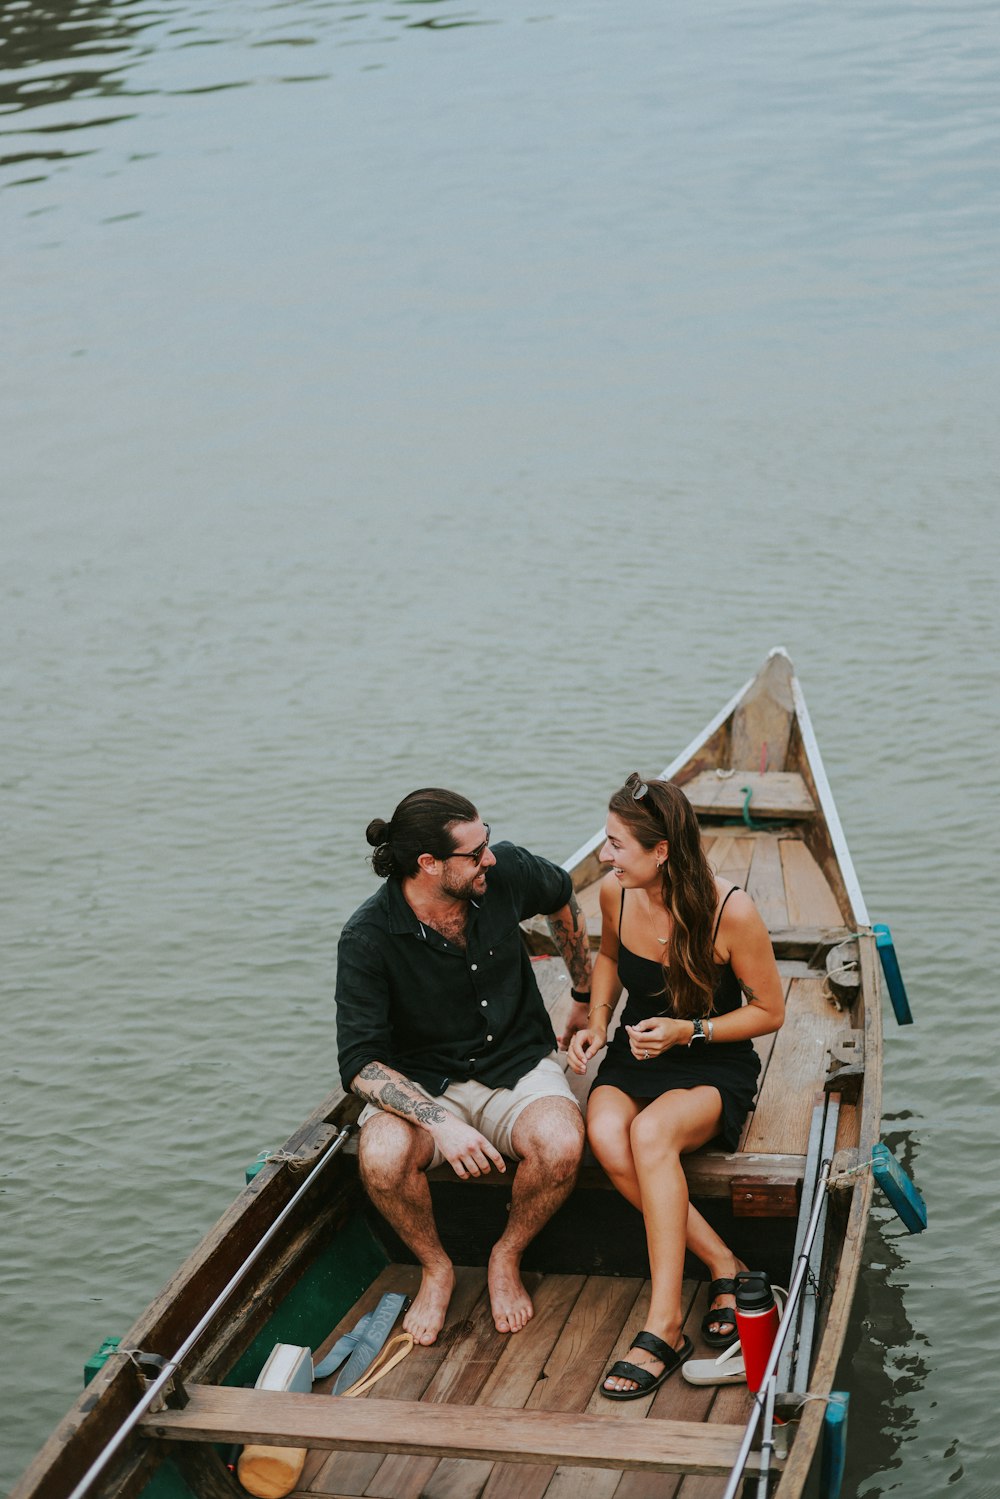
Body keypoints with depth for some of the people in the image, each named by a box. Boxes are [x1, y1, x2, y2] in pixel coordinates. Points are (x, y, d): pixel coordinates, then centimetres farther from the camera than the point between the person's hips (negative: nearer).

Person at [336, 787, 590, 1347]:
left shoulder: (504, 872, -11)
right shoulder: (369, 938, -20)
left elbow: (564, 896, 14)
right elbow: (360, 1062, -22)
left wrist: (588, 996, 22)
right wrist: (441, 1122, -37)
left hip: (519, 1067, 2)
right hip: (424, 1084, -2)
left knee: (561, 1146, -31)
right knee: (383, 1158, -34)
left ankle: (507, 1257, 1)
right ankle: (437, 1268, -1)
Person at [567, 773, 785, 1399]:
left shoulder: (731, 912, -19)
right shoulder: (616, 893, -5)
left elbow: (770, 1012, -7)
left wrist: (687, 1032, -19)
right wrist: (597, 1022, 4)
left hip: (714, 1068, -4)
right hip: (635, 1058, 4)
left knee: (651, 1131, -38)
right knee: (606, 1135, -32)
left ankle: (663, 1327, -34)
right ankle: (724, 1267, -19)